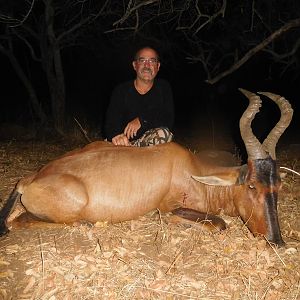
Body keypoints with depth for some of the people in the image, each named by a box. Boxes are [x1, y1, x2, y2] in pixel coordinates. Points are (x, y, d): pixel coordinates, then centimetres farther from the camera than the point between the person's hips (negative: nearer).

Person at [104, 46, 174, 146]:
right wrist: (116, 135, -34)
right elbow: (110, 124, -10)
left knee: (164, 134, -32)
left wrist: (142, 120, -21)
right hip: (126, 141, -2)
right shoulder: (121, 91, 2)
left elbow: (168, 121, -8)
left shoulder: (164, 88, 4)